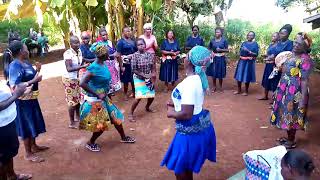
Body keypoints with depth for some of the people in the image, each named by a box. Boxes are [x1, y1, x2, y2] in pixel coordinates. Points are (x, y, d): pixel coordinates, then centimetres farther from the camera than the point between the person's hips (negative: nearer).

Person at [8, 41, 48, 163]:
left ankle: (34, 146, 39)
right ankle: (28, 154, 19)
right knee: (27, 126, 4)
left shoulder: (26, 62, 5)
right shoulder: (15, 66, -22)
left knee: (33, 123, 21)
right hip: (23, 101, -9)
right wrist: (34, 80, -28)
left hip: (31, 98, 9)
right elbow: (15, 87, -29)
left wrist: (37, 70, -1)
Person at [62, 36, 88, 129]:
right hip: (69, 79, -7)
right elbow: (69, 69, -31)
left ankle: (78, 117, 37)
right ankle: (72, 123, 14)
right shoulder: (68, 53, -23)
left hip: (77, 78, 7)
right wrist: (83, 66, -36)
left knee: (79, 98, 16)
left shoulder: (79, 51, -1)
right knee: (73, 101, 1)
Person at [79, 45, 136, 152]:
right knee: (101, 125, 4)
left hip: (104, 98, 8)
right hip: (96, 100, -8)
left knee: (115, 116, 17)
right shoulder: (94, 68, -25)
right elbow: (82, 84, -30)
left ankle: (123, 137, 37)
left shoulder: (103, 64, -1)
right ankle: (90, 143, 30)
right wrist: (97, 94, -27)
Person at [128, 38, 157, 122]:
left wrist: (153, 76, -9)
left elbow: (153, 68, 2)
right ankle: (130, 113, 6)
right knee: (139, 97, -13)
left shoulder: (150, 55, -4)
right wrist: (144, 75, -20)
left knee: (151, 96, 12)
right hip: (139, 79, -5)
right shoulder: (135, 56, -15)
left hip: (149, 78, 5)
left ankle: (147, 107, 43)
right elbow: (134, 70, -16)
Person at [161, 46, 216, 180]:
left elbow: (186, 114, -32)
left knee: (180, 168, 11)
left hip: (191, 130, -9)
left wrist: (171, 113, -13)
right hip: (199, 125, 9)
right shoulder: (199, 78, 2)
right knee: (186, 166, 27)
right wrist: (176, 103, 6)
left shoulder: (189, 83, -29)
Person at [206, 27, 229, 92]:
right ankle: (214, 86, 17)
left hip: (221, 58, -2)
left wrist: (221, 49, -17)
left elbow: (227, 50, -1)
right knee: (213, 72, 2)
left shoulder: (224, 40, -2)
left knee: (220, 73, 3)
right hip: (214, 58, 2)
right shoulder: (212, 40, 4)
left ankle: (220, 87, 19)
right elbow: (209, 49, 8)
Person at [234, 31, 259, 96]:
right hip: (242, 61, 4)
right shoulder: (244, 43, 10)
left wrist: (248, 51, -19)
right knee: (239, 75, 5)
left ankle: (246, 91, 15)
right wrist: (242, 49, -6)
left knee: (247, 76, 1)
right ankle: (239, 90, 18)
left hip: (249, 62, -4)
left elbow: (256, 54, -8)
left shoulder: (255, 44, -1)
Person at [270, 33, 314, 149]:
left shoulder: (305, 60, -17)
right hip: (284, 90, 9)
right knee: (286, 114, 17)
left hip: (294, 92, -9)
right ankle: (288, 137, 33)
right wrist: (280, 65, 7)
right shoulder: (290, 54, 9)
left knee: (291, 116, 2)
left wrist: (303, 99, -23)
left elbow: (304, 80, -21)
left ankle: (291, 142, 19)